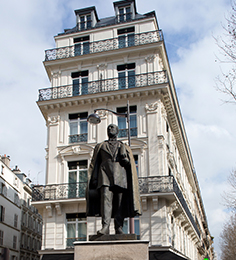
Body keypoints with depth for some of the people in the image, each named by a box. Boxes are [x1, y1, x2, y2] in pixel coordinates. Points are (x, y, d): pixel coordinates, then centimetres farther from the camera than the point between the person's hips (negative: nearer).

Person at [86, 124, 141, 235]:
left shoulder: (125, 147, 24)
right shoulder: (100, 146, 24)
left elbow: (130, 164, 14)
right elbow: (95, 164, 16)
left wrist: (124, 158, -8)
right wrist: (94, 179, 3)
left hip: (120, 175, 1)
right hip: (105, 175, -1)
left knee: (120, 203, -7)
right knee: (105, 199, -18)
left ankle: (119, 228, -7)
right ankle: (105, 227, -26)